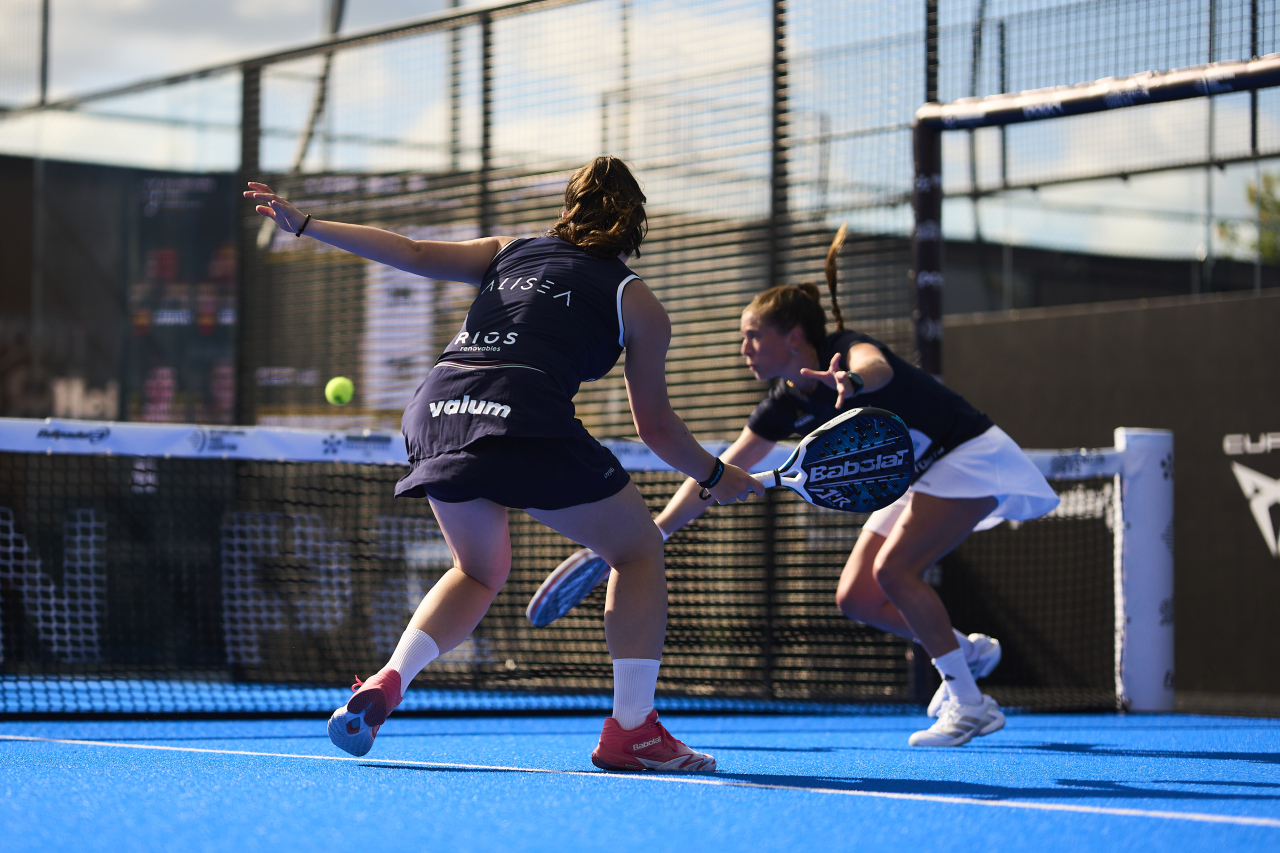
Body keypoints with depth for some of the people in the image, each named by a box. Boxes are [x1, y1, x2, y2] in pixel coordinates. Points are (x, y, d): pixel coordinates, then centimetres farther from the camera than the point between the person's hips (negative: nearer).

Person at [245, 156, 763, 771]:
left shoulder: (509, 253, 26)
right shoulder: (638, 303, 16)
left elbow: (414, 254, 17)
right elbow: (655, 426, 19)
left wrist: (304, 225, 22)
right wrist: (716, 478, 36)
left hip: (438, 403, 5)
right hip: (525, 415, -5)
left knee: (481, 570, 29)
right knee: (637, 550, 16)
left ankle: (386, 683, 8)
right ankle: (630, 731, 6)